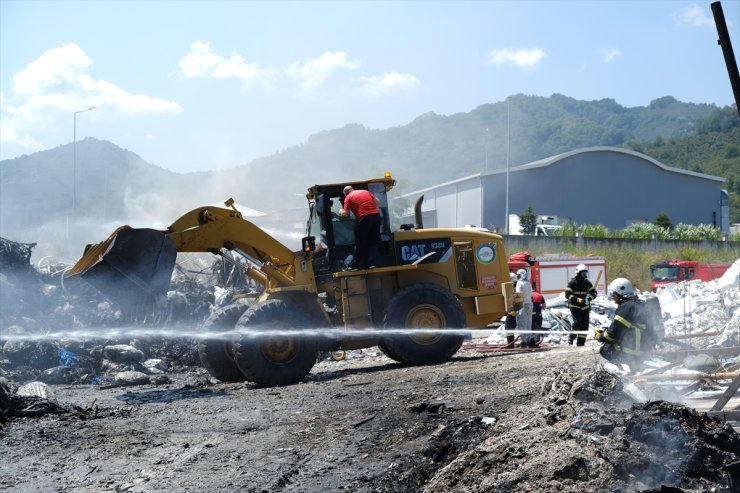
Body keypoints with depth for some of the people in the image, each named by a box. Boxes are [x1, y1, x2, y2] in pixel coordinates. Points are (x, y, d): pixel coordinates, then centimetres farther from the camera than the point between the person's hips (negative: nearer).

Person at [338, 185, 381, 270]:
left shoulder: (348, 197, 6)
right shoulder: (365, 191, 21)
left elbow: (345, 215, 2)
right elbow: (377, 202, 21)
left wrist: (341, 212, 23)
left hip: (364, 218, -4)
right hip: (376, 215, 4)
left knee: (360, 243, 6)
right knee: (374, 241, 13)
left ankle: (355, 265, 11)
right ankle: (371, 263, 11)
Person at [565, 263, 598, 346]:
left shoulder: (587, 283, 7)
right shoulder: (572, 283, -7)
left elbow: (594, 292, 12)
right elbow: (567, 295, -13)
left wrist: (590, 297, -12)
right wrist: (578, 300, -24)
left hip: (585, 307, 5)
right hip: (575, 306, -5)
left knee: (584, 325, 1)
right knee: (577, 323, -19)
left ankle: (581, 342, 9)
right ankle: (571, 337, 5)